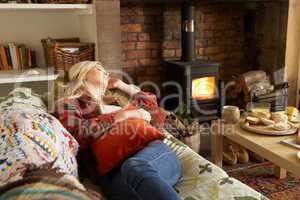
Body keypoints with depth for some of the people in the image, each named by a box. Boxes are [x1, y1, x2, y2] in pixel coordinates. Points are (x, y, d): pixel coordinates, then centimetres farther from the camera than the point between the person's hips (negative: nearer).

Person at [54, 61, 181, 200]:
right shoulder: (69, 104, 20)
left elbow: (158, 115, 38)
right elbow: (77, 132, -3)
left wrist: (124, 86, 37)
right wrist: (124, 115, -1)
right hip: (113, 169, -3)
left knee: (136, 168, -34)